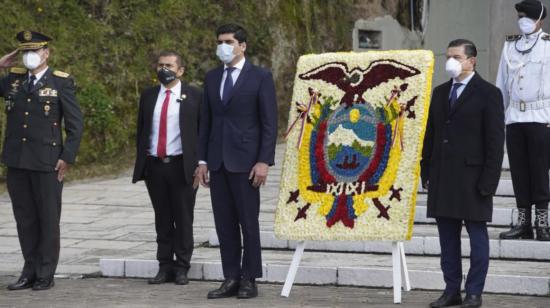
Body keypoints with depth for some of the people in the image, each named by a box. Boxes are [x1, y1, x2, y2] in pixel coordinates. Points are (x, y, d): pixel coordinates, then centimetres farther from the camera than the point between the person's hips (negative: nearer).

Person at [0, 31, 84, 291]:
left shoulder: (61, 82, -3)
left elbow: (75, 124, -3)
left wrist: (67, 158, -10)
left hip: (47, 163, -4)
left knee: (48, 220, 4)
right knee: (24, 219, 10)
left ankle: (45, 275, 12)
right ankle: (30, 272, 19)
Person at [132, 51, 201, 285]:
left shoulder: (194, 96, 0)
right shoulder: (148, 96, 11)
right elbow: (141, 131, 14)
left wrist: (200, 165, -6)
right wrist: (141, 163, 8)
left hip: (182, 166, -3)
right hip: (154, 166, 3)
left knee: (183, 219, 2)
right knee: (162, 219, 8)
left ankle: (181, 268, 11)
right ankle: (165, 266, 15)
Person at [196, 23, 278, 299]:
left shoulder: (261, 77, -3)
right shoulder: (212, 78, 12)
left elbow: (269, 123, -6)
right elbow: (206, 121, 14)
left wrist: (264, 161, -13)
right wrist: (202, 160, 8)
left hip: (245, 161, -5)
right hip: (217, 161, 5)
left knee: (248, 222, 0)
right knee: (224, 223, 6)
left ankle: (249, 280, 7)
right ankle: (231, 278, 11)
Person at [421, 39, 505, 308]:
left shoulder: (488, 94, -3)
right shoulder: (440, 93, 14)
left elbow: (495, 142, -7)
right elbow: (430, 135, 16)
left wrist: (488, 182, -12)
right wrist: (426, 172, 9)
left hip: (472, 177, -6)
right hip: (443, 178, 6)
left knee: (477, 235, 1)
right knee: (447, 236, 8)